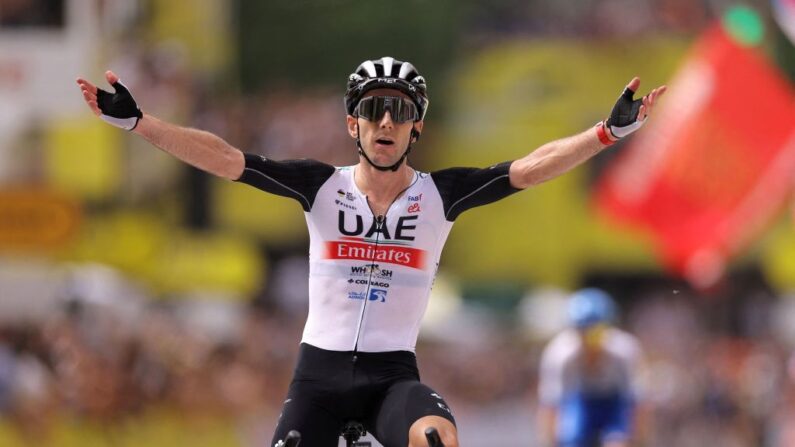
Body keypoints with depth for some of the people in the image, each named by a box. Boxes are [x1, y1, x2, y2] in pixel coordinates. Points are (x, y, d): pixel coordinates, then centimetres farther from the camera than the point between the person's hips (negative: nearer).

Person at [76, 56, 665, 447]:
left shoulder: (439, 194, 1)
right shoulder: (323, 187, 1)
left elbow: (528, 170, -8)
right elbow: (225, 159, -4)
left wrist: (612, 131, -18)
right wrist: (133, 119, -11)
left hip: (393, 373, -1)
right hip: (319, 370, 1)